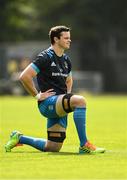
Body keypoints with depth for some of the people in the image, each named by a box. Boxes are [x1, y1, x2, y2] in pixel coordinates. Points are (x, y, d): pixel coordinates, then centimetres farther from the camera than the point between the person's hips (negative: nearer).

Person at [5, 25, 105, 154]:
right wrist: (37, 95, -13)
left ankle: (19, 138, 27)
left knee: (53, 148, 6)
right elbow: (24, 76, -16)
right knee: (80, 100, -32)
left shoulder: (65, 59, 15)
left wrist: (68, 94, 17)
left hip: (60, 108, 9)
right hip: (48, 103, -9)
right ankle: (84, 145, -29)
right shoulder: (45, 57, -10)